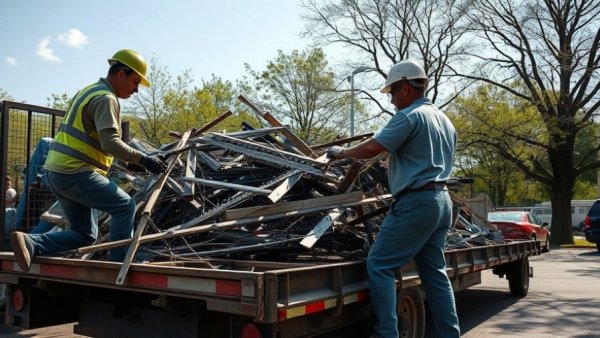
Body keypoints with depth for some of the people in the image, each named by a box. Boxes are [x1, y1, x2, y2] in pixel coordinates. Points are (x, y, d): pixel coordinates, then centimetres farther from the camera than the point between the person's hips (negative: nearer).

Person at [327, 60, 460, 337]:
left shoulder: (409, 116, -10)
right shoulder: (445, 120, 19)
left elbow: (370, 149, -16)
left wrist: (341, 152, 1)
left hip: (416, 202, -9)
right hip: (442, 200, 10)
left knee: (379, 265, -4)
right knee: (434, 272, 13)